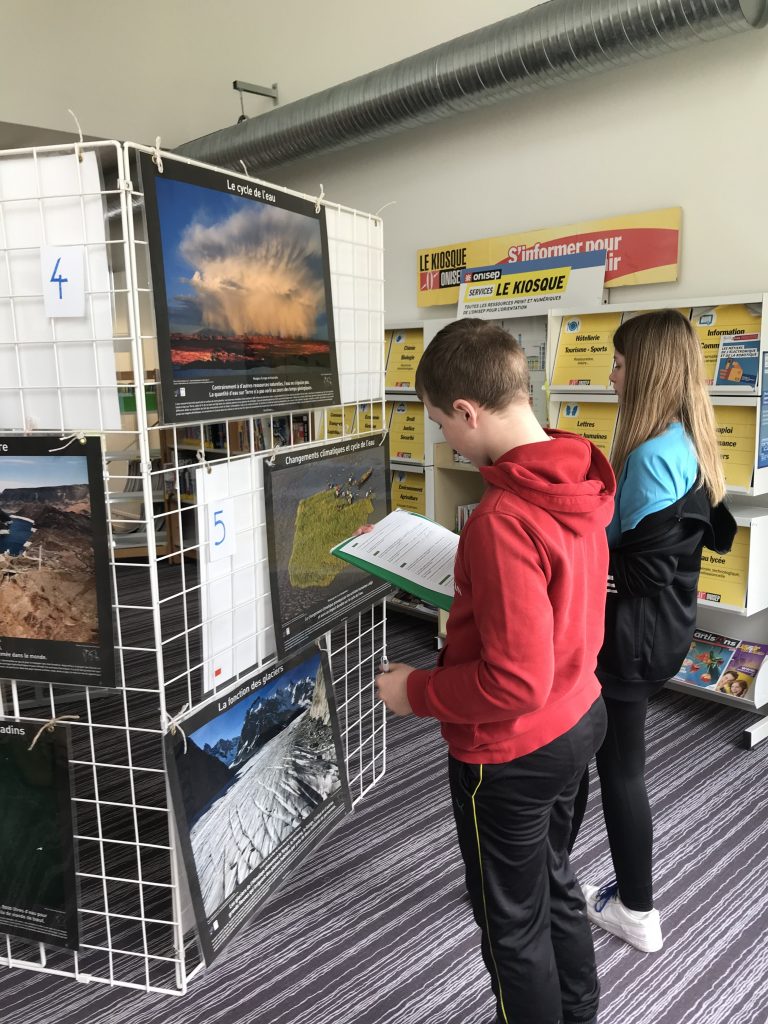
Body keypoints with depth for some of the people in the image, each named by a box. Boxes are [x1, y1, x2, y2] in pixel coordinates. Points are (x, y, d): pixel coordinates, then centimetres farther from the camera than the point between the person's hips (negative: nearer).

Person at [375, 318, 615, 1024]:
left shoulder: (502, 521, -32)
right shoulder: (581, 481, -5)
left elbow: (516, 682, -30)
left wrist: (416, 692, -17)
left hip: (511, 751, -9)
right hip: (579, 718, 9)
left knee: (513, 922, 18)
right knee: (555, 883, 30)